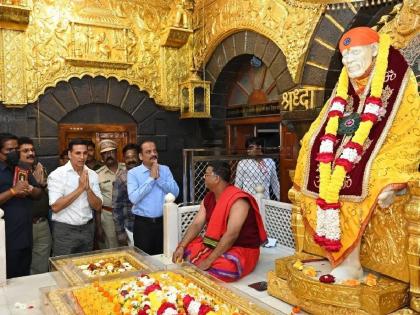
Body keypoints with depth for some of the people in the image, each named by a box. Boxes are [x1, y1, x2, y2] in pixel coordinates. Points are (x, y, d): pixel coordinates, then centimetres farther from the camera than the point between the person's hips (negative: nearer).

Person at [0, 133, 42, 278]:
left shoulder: (23, 169, 12)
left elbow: (38, 193, 13)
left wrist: (30, 190, -8)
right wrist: (13, 191, -22)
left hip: (26, 235, 6)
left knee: (24, 277, 16)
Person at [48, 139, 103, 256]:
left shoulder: (92, 175, 2)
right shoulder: (57, 174, -10)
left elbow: (98, 207, -1)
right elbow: (55, 207, -19)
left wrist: (88, 188, -17)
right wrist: (80, 188, -20)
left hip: (87, 229, 4)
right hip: (64, 230, -4)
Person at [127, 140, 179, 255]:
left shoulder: (165, 170, 5)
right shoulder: (133, 173, -4)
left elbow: (175, 193, -5)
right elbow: (134, 198, -18)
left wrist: (159, 177, -13)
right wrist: (151, 178, -15)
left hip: (163, 222, 3)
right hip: (143, 223, -3)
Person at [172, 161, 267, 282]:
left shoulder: (238, 200, -24)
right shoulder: (208, 198, 4)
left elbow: (231, 235, -30)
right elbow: (196, 225, 2)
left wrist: (209, 260, -31)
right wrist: (181, 247, -12)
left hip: (241, 250, -7)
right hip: (214, 245, 8)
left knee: (226, 268, -38)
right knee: (186, 246, -6)